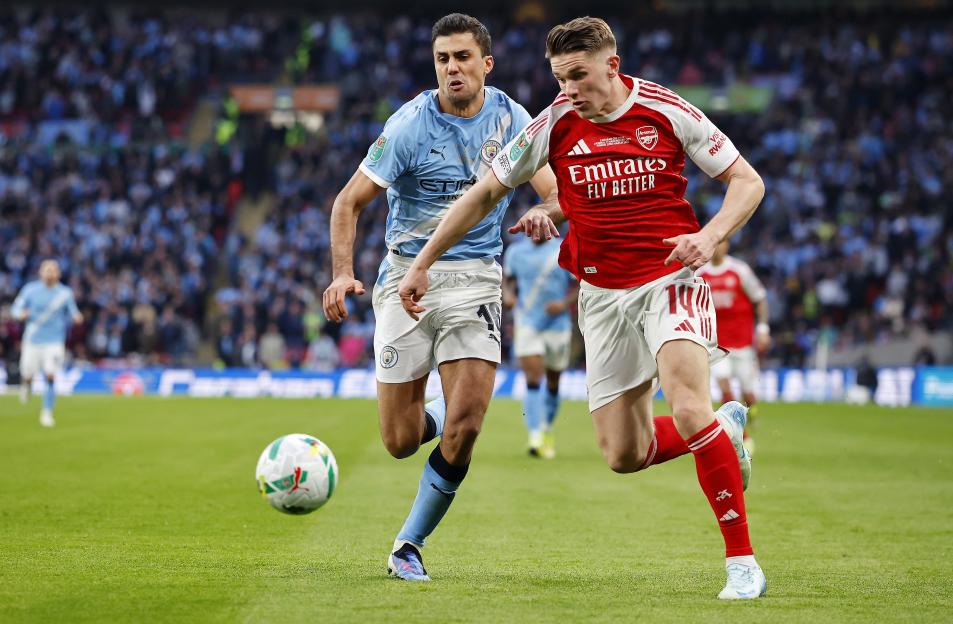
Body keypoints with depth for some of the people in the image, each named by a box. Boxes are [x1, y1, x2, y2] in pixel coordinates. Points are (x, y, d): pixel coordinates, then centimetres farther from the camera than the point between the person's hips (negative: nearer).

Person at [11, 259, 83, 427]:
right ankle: (25, 384, 45)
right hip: (32, 340, 1)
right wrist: (21, 313, -19)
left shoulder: (65, 292, 0)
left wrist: (75, 317, -14)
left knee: (50, 376, -15)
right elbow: (17, 307, 3)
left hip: (55, 341, -1)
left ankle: (47, 412, -5)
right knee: (28, 375, 6)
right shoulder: (31, 289, -1)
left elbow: (71, 312, 9)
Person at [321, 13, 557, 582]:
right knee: (401, 441, -1)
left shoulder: (510, 118, 1)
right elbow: (349, 201, -7)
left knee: (463, 428, -14)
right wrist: (343, 273, -23)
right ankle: (442, 418, 36)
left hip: (475, 278, 2)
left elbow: (552, 190, 1)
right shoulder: (410, 125, -9)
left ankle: (410, 545, 4)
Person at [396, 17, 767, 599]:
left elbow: (748, 182, -1)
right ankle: (727, 428, 31)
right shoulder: (556, 125, -2)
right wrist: (422, 263, 6)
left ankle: (742, 562, -17)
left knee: (689, 409, -26)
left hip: (670, 278, -4)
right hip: (603, 294, 4)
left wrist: (710, 236, -19)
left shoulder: (668, 112, -8)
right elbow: (485, 193, 7)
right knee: (624, 455, 2)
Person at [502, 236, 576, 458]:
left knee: (553, 383, 12)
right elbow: (508, 280, 18)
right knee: (533, 379, -15)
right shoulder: (515, 251, 5)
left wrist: (564, 303, -17)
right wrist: (508, 295, -4)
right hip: (526, 324, 0)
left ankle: (547, 430, 35)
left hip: (557, 325, 0)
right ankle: (536, 438, -22)